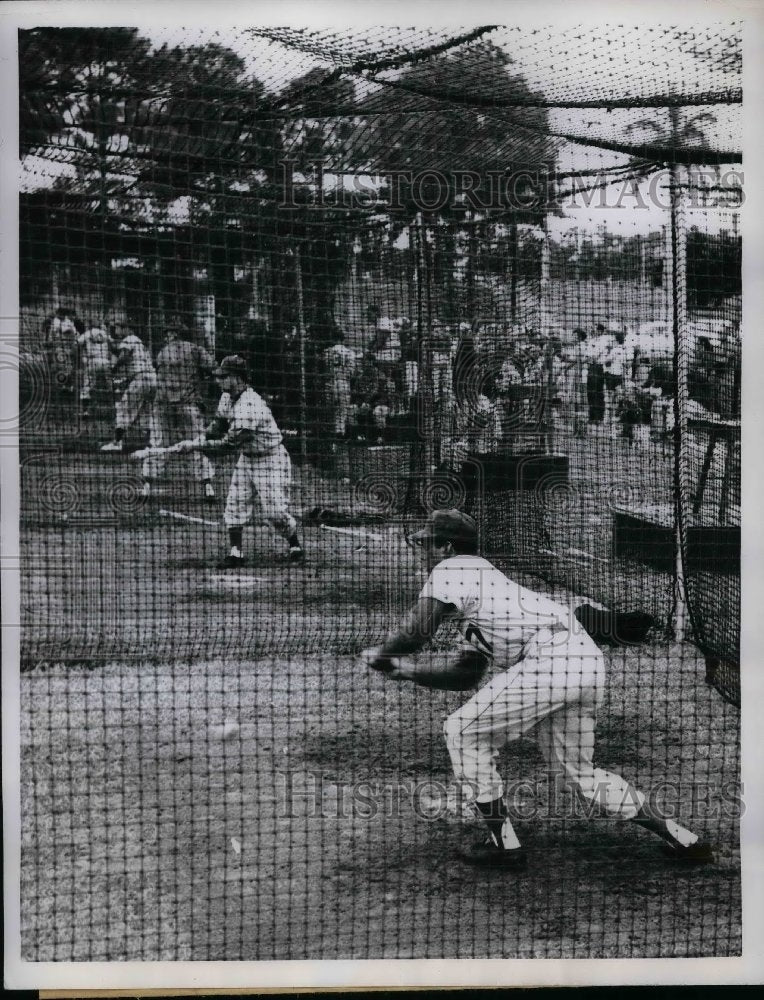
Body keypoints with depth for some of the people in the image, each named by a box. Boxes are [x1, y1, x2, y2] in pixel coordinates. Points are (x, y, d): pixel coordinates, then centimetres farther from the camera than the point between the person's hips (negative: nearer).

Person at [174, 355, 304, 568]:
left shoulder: (251, 406, -31)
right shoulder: (228, 398, -1)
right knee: (234, 506, 0)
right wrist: (196, 440, -7)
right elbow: (218, 427, 11)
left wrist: (195, 445, -28)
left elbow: (229, 444, -31)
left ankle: (295, 546, 16)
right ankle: (235, 553, 6)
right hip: (246, 458, 9)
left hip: (270, 460, -8)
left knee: (274, 511, -6)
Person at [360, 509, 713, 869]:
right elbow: (466, 674, 33)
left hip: (549, 659, -9)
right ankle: (681, 838, 19)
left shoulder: (450, 570, 6)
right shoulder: (482, 576, 33)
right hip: (587, 658, 10)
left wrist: (381, 655, 16)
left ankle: (504, 845, 4)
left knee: (463, 733, 3)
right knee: (578, 773, 20)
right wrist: (403, 668, 30)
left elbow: (415, 633, -4)